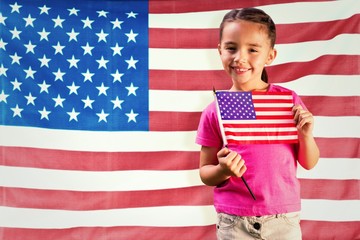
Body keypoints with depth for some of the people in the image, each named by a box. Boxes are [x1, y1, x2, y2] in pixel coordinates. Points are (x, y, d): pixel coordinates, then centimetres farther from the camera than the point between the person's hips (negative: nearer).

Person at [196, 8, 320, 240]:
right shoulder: (215, 111, -7)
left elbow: (309, 163, 3)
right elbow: (205, 173, 1)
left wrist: (306, 134, -15)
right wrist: (223, 170, -19)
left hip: (283, 220, 1)